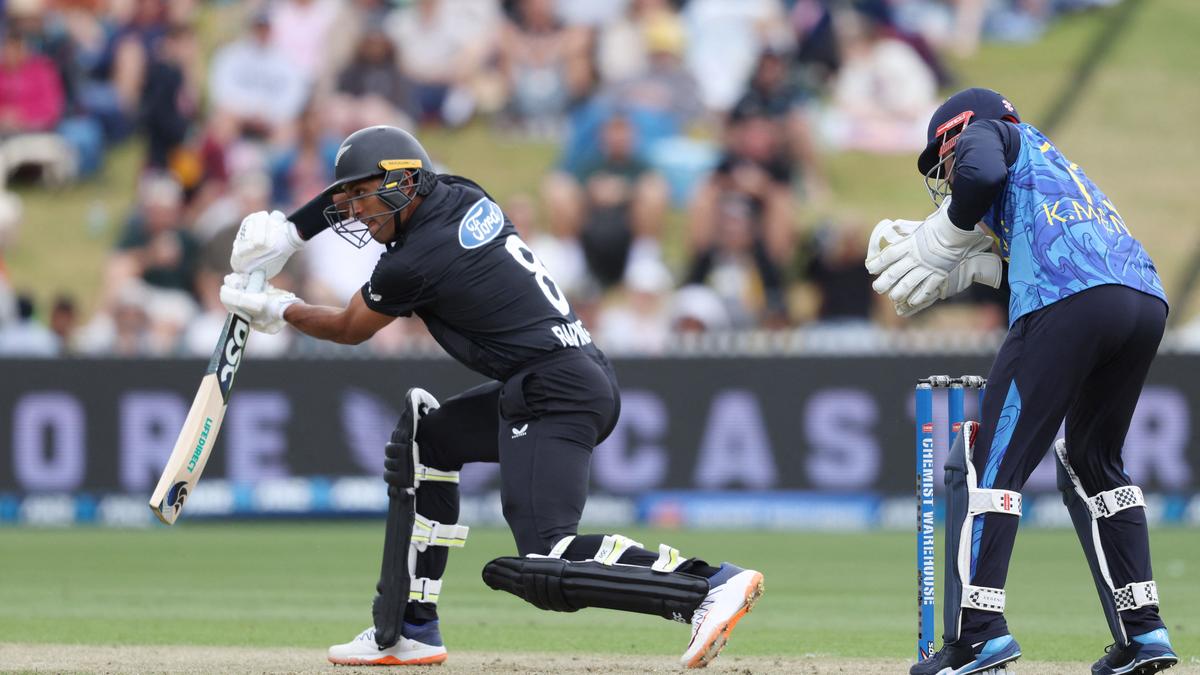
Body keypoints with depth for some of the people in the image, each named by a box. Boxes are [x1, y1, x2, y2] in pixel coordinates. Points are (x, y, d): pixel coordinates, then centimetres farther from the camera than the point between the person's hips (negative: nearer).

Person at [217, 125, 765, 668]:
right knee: (425, 438, 24)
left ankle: (709, 585, -32)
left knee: (544, 564, -21)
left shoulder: (412, 263, -10)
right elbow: (359, 193, 34)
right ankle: (408, 631, 23)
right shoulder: (463, 195, 13)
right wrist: (288, 231, 28)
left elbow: (348, 330, 10)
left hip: (555, 394, -10)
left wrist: (276, 309, 23)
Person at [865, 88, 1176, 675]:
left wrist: (940, 242, 7)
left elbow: (982, 172, -6)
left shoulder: (984, 133, 18)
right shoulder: (1052, 163, 39)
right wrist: (962, 266, 30)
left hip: (1069, 302, -8)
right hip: (1147, 302, 8)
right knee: (1092, 465, 23)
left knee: (989, 462, -4)